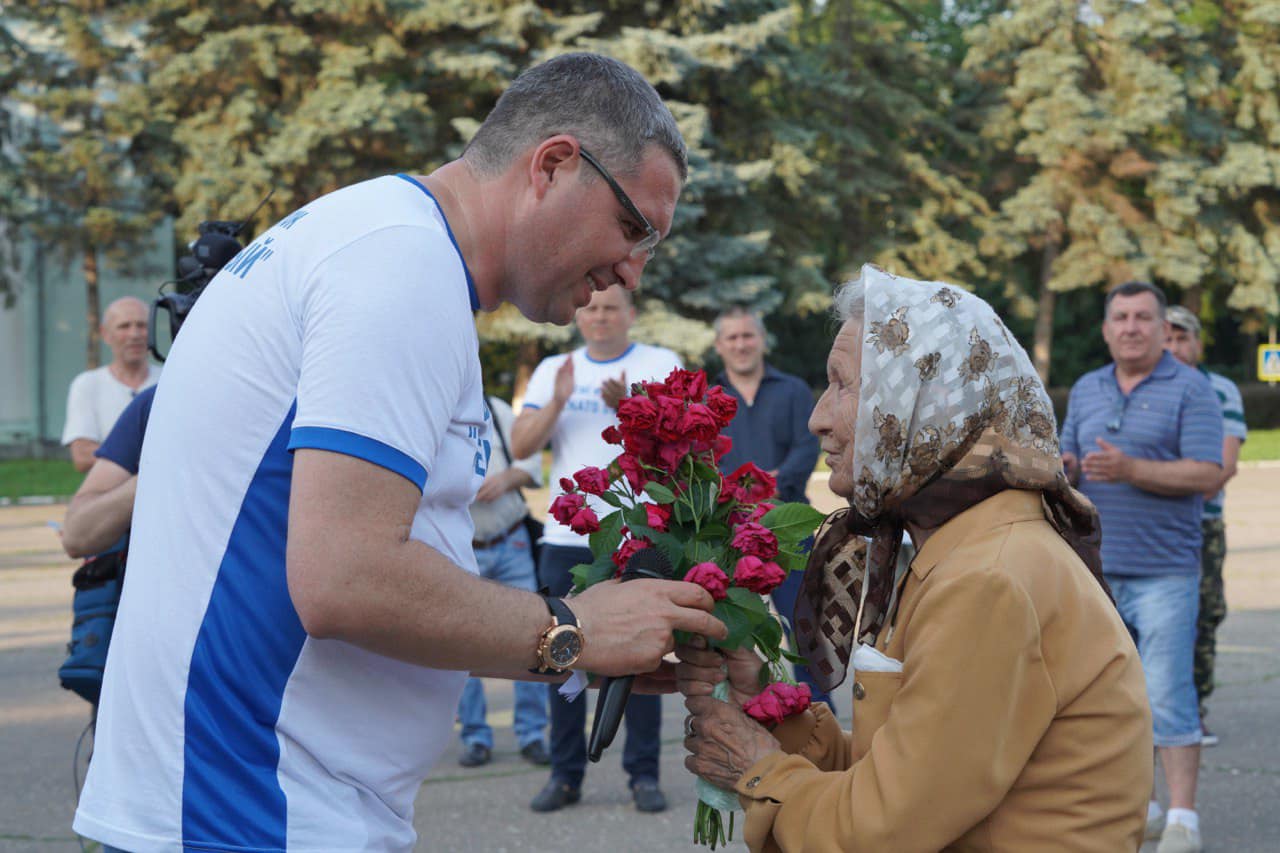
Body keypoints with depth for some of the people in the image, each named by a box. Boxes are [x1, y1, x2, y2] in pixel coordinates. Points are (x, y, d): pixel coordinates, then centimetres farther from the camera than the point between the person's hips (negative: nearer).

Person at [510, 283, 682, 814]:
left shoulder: (661, 365, 5)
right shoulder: (553, 370, 14)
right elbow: (521, 447, 4)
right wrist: (558, 402, -12)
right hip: (567, 538, 3)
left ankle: (644, 774, 7)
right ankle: (565, 774, 13)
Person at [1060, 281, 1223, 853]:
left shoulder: (1190, 390, -4)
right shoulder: (1086, 391, 14)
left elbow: (1207, 475, -12)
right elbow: (1070, 464, 18)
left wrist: (1130, 469, -24)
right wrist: (1063, 467, -6)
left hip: (1163, 571, -6)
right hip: (1095, 567, 6)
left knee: (1166, 695, -8)